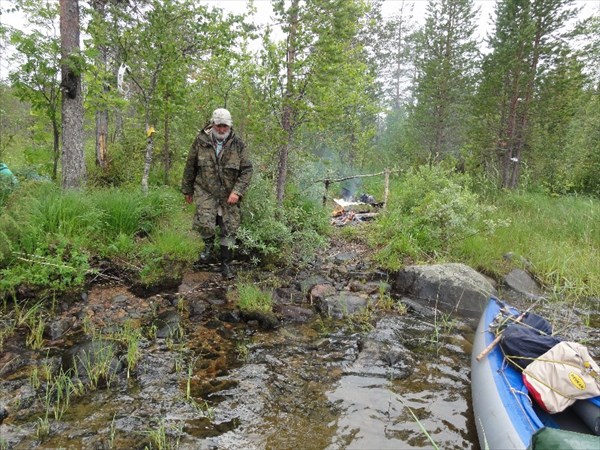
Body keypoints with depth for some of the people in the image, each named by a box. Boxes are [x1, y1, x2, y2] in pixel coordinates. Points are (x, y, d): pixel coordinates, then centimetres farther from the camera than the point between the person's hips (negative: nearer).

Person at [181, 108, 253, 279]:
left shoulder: (238, 144, -3)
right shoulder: (201, 141, -2)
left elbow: (247, 170, -3)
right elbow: (190, 167, 8)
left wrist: (237, 191, -15)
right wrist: (187, 190, 13)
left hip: (229, 194, 1)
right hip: (205, 191, 0)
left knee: (229, 231, 3)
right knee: (204, 222, -21)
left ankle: (226, 264, 20)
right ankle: (208, 246, 10)